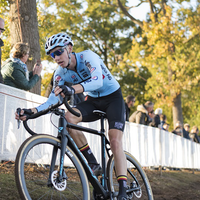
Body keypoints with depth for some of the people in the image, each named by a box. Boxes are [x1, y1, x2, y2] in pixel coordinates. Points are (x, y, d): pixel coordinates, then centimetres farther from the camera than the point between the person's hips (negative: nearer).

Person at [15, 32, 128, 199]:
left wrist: (72, 89, -61)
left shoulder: (87, 56, -25)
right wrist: (31, 111, -31)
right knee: (68, 118, -25)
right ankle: (92, 162, -15)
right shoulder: (61, 73, -8)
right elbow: (53, 100, -12)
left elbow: (97, 81, -43)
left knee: (115, 140, -23)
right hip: (93, 100, 5)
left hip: (113, 97, -5)